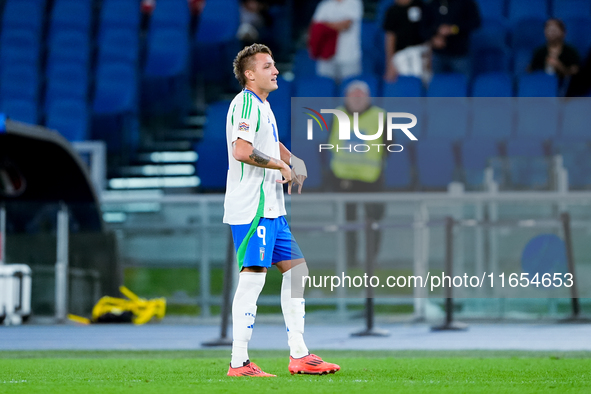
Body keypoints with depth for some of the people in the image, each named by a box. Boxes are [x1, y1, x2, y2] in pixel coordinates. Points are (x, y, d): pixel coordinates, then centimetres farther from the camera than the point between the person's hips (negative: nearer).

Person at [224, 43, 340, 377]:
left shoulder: (262, 105, 20)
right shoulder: (246, 103, -12)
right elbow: (241, 151, -26)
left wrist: (296, 163, 18)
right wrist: (281, 165, -15)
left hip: (271, 207, 11)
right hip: (252, 207, -11)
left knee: (296, 268, 11)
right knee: (253, 277, -11)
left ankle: (299, 355, 14)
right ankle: (239, 363, -10)